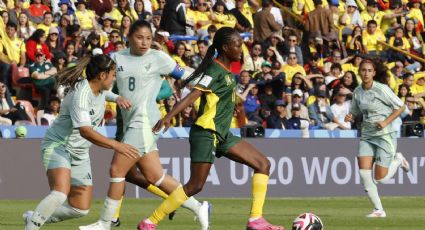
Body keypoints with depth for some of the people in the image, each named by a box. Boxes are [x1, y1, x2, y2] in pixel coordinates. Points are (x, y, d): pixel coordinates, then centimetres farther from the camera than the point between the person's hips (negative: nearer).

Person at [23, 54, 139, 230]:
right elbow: (85, 131, -37)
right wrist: (116, 145, -43)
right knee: (60, 193, -34)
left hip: (80, 153, 9)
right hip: (58, 146, -9)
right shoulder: (80, 95, -25)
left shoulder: (99, 89, 2)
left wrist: (117, 98, 8)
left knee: (81, 209, 3)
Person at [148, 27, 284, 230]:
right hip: (206, 133, -10)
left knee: (263, 164, 3)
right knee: (195, 186, -10)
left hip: (222, 134, 10)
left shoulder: (225, 70, 13)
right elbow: (193, 95, -24)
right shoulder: (216, 70, -14)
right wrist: (168, 118, -34)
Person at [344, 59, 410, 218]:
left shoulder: (382, 89, -13)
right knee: (364, 172, -11)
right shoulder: (357, 92, 4)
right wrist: (350, 117, -5)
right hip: (367, 136, 5)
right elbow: (355, 112, 18)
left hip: (385, 135, -5)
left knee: (380, 178, -6)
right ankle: (378, 209, 2)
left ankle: (398, 160, 26)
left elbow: (400, 107, -6)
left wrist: (386, 122, -17)